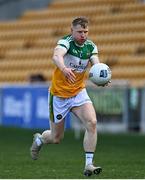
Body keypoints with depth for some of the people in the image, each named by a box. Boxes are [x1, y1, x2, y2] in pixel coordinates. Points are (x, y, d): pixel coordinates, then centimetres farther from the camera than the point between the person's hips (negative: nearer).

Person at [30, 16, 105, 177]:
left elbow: (96, 64, -19)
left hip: (79, 93, 4)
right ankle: (39, 139, 43)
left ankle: (89, 165, -16)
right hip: (59, 94, -4)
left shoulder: (91, 46, -4)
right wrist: (64, 69, -64)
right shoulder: (65, 42, -20)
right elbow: (56, 56, -42)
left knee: (92, 123, -21)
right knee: (56, 138, 7)